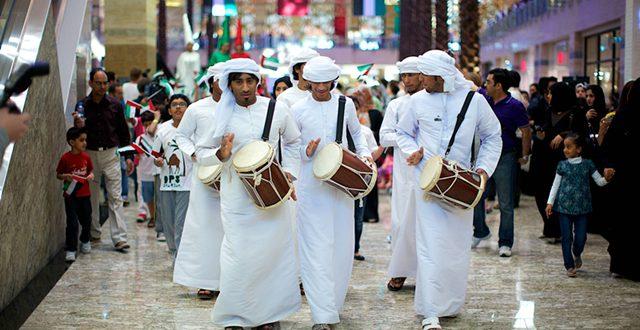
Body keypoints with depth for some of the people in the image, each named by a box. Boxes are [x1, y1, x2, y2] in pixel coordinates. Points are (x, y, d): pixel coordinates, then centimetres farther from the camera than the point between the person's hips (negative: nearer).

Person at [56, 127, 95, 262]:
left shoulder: (86, 157, 1)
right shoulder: (65, 158, -10)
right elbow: (58, 174, -1)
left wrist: (91, 175, -7)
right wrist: (65, 176, -21)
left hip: (85, 194, 4)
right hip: (70, 195, -4)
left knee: (86, 220, 16)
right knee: (72, 223, -6)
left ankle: (85, 241, 41)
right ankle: (71, 250, 1)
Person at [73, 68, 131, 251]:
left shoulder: (115, 105, 3)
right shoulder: (82, 105, 2)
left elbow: (124, 132, 9)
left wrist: (128, 156, 6)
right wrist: (78, 125, -17)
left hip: (111, 153, -1)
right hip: (89, 154, 1)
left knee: (115, 196, -6)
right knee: (91, 196, 8)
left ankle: (119, 238, -9)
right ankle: (94, 234, 20)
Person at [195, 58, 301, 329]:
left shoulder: (277, 110, 1)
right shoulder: (223, 115, -1)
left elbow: (293, 142, 17)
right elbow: (201, 152, 7)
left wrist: (289, 172, 5)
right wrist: (221, 154, -13)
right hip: (236, 195, -2)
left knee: (273, 251, 6)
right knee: (239, 255, -6)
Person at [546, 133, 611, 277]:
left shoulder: (587, 164, 2)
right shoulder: (562, 165, 2)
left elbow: (599, 181, 7)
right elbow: (555, 185, 5)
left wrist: (607, 178, -14)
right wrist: (550, 203, -1)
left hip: (581, 207, 0)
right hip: (564, 206, 0)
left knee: (581, 237, 2)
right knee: (567, 237, 0)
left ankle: (577, 254, 34)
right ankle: (569, 266, 10)